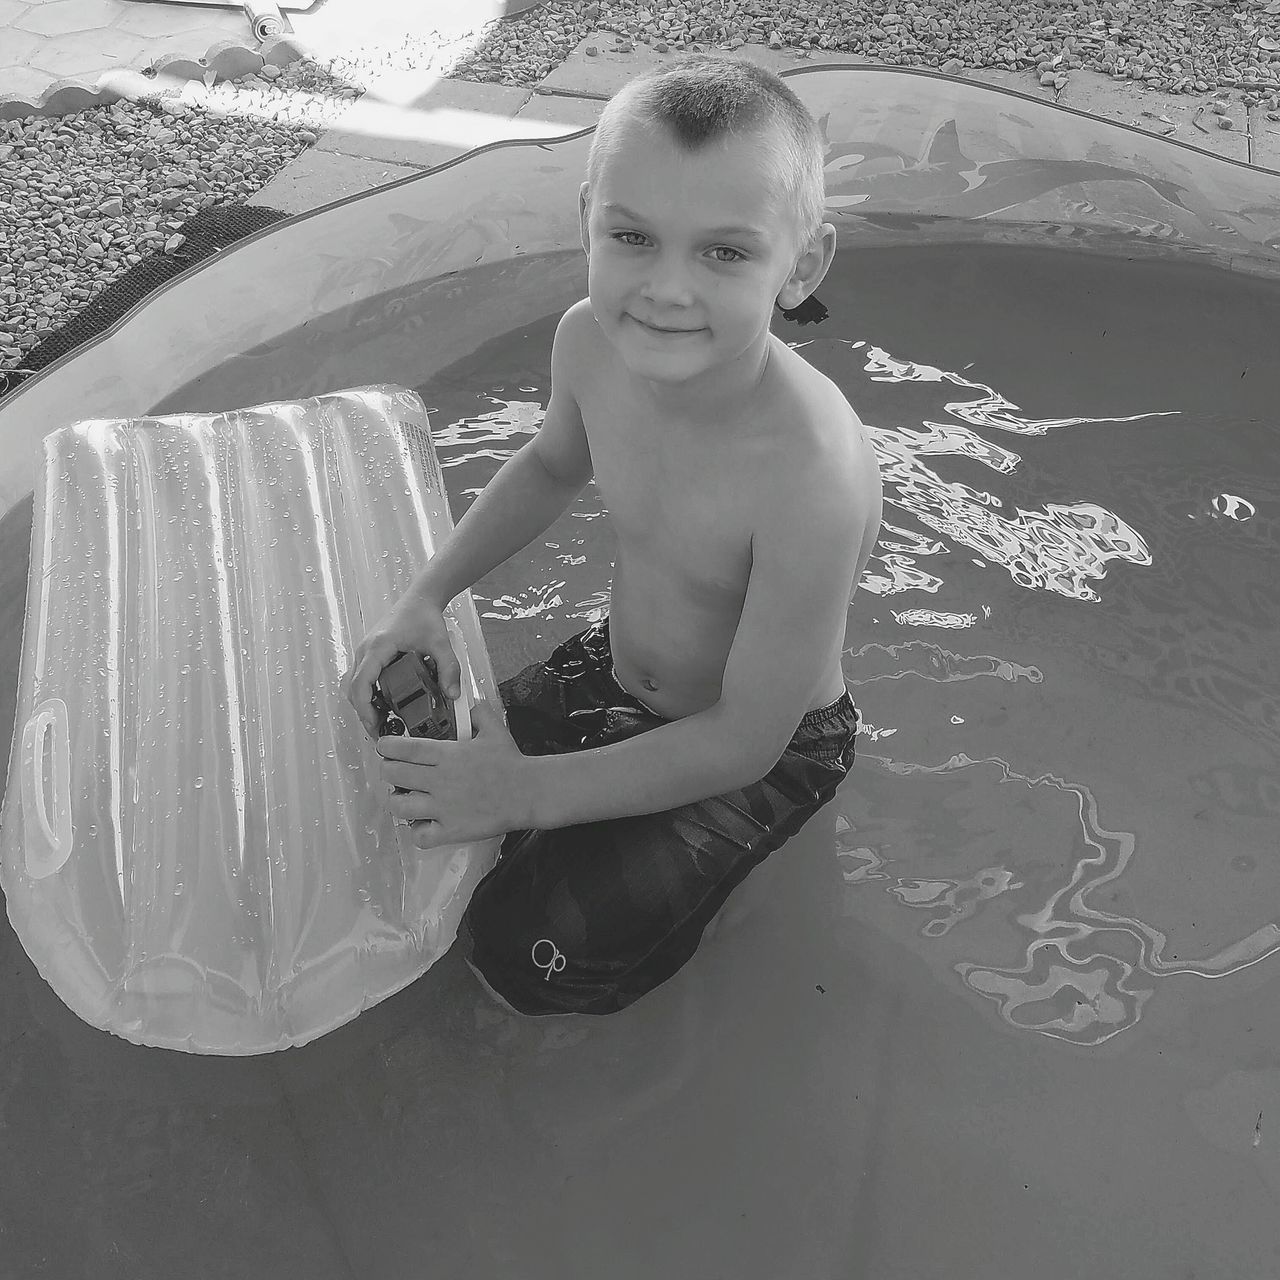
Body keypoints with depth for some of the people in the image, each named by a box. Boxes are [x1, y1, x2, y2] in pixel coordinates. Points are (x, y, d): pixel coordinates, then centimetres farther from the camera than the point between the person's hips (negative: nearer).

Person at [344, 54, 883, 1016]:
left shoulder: (813, 476, -40)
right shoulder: (591, 340, -20)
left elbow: (745, 740, -29)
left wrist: (529, 793, -27)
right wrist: (428, 595, -5)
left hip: (763, 754, -6)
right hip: (615, 670, 6)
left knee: (524, 955, -12)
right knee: (407, 789, 7)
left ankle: (688, 873, 14)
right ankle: (606, 846, 24)